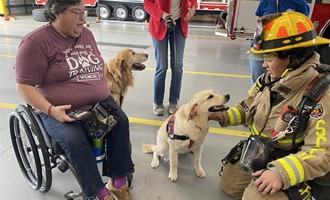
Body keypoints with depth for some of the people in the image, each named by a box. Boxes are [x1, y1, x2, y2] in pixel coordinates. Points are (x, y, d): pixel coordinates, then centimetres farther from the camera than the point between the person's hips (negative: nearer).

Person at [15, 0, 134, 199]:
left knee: (121, 122, -16)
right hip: (60, 110, -5)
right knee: (75, 140, -30)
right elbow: (24, 86, -13)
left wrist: (103, 90, 4)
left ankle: (118, 180, -4)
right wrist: (50, 110, -26)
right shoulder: (36, 41, -12)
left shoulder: (86, 34, 8)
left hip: (98, 102, 5)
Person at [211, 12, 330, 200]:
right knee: (228, 185, 17)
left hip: (287, 165, -7)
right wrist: (225, 116, -7)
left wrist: (281, 172, -41)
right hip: (255, 154, 7)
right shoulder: (267, 80, -6)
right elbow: (247, 108, 10)